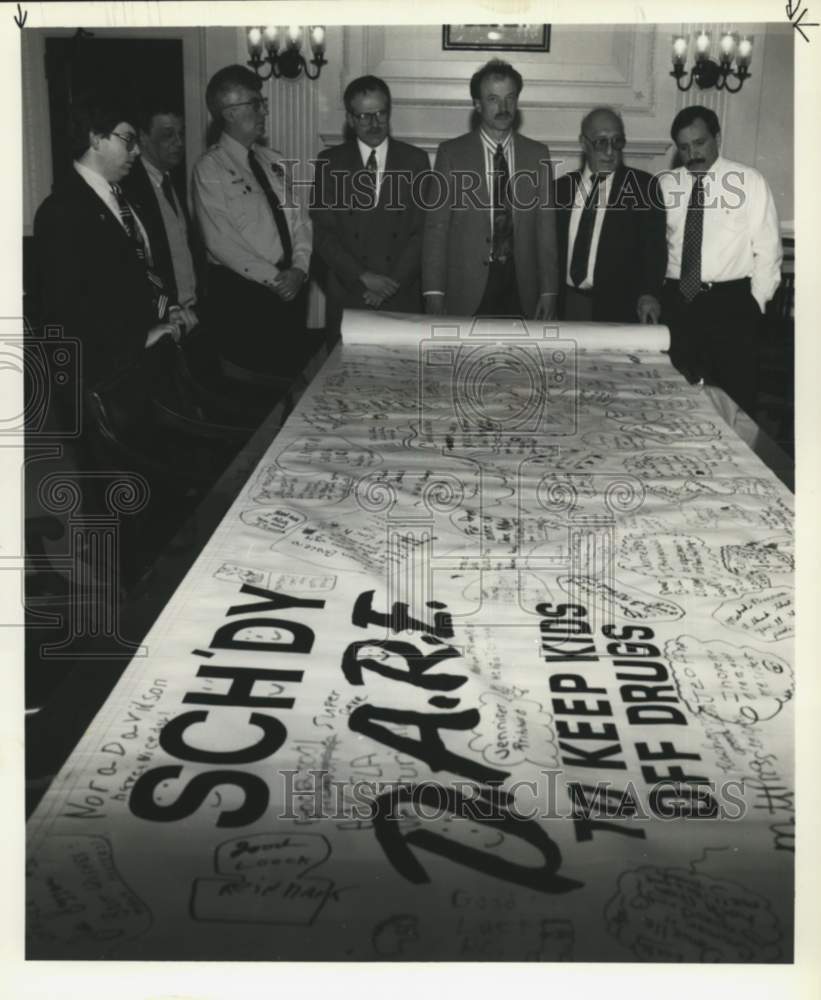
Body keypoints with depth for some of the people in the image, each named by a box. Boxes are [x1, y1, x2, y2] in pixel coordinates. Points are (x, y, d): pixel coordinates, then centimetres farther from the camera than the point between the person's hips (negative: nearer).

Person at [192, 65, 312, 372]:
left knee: (294, 370, 10)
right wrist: (273, 278, -17)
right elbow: (221, 242, -15)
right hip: (242, 294, -6)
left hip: (291, 287, 6)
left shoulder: (273, 160, 11)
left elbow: (300, 218, 8)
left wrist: (299, 269, -9)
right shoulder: (210, 169, -8)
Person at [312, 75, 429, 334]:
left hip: (402, 296, 0)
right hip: (347, 295, 0)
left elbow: (424, 230, 0)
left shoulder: (415, 160, 5)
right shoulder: (330, 162, 4)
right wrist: (362, 277, -12)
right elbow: (323, 232, -1)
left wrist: (393, 282, -10)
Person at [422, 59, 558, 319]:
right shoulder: (451, 153, 2)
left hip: (521, 290, 2)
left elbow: (545, 228, 8)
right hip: (466, 294, -2)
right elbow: (436, 227, 0)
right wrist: (434, 293, -8)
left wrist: (549, 291, 1)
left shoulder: (537, 154, 9)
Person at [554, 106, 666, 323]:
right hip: (566, 304, 3)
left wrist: (649, 294, -22)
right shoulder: (562, 187, 11)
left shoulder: (643, 186, 1)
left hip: (617, 308, -3)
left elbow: (654, 246, -6)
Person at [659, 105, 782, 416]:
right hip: (676, 303, 2)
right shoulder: (665, 185, 8)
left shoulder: (749, 181, 1)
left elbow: (767, 249, 0)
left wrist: (756, 303, -4)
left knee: (734, 401, -1)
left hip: (731, 303, -2)